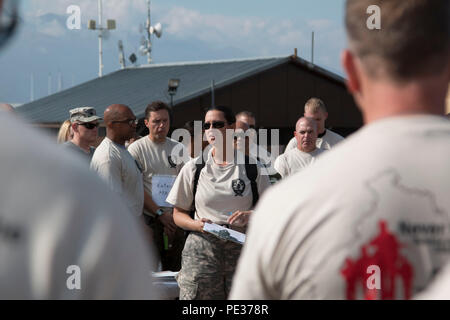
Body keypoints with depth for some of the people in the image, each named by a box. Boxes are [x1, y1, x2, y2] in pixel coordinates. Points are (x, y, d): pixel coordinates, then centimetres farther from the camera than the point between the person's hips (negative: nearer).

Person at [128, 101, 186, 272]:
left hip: (174, 219, 4)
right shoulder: (136, 149, 0)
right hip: (148, 219, -4)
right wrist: (160, 213, -12)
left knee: (175, 269, 4)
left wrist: (176, 216, -3)